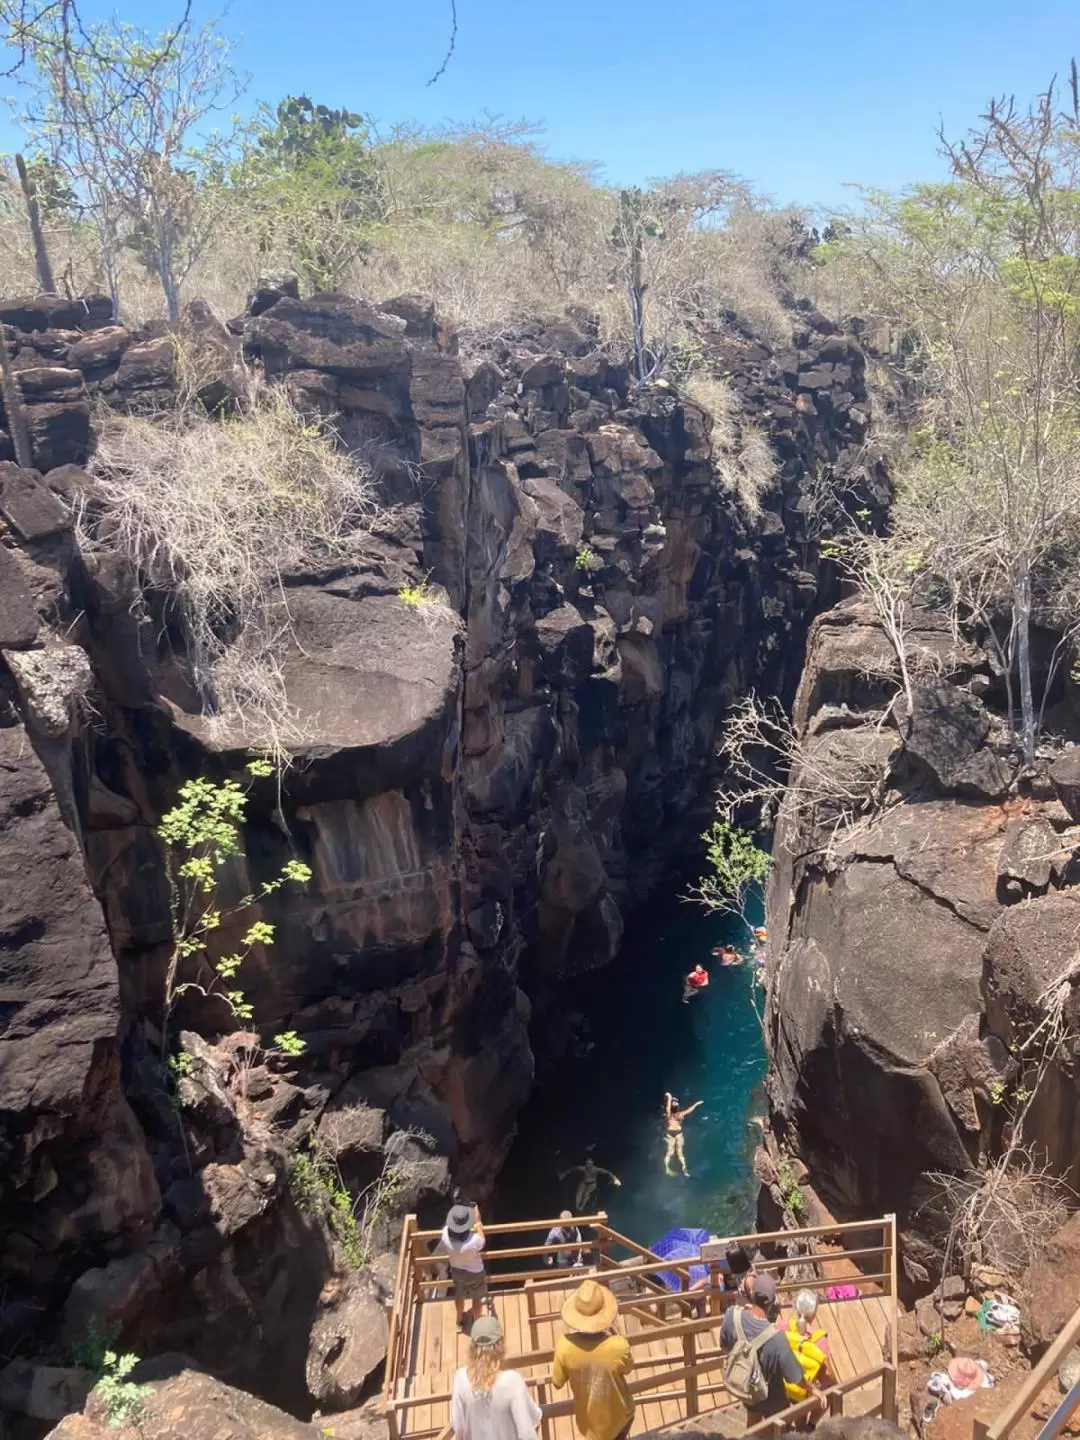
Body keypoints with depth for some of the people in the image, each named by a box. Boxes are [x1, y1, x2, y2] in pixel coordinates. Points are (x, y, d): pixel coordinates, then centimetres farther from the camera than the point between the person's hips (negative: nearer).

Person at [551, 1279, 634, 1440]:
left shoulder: (565, 1345, -31)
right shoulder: (618, 1346, -36)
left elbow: (557, 1383, -13)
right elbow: (628, 1369, -11)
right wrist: (616, 1334, -8)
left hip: (587, 1414, 2)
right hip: (616, 1413, -1)